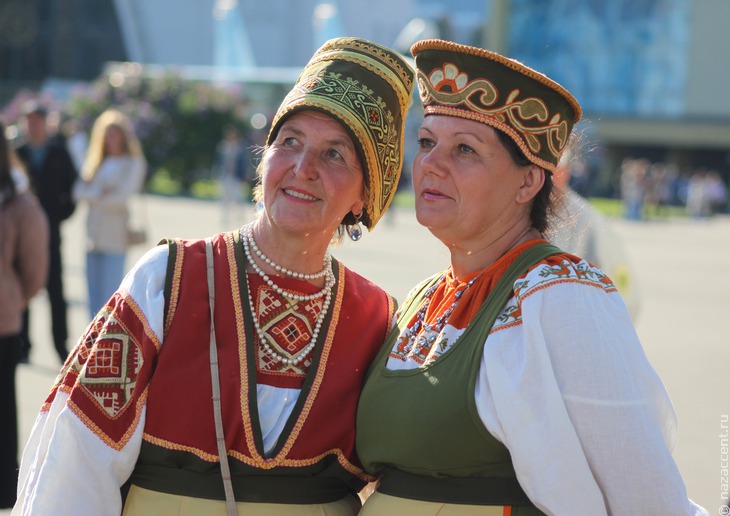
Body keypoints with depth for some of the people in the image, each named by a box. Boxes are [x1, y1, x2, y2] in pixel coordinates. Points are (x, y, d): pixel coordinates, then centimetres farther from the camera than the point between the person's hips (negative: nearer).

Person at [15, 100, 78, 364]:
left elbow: (73, 186, 10)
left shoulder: (59, 153, 4)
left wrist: (62, 212, 0)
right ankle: (22, 345, 11)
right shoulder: (15, 152, 1)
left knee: (56, 292, 1)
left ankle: (61, 345, 6)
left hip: (50, 231, 0)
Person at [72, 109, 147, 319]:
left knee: (111, 293, -10)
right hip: (93, 236, 6)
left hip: (115, 236, -6)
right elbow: (79, 192, 8)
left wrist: (93, 198, 1)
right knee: (94, 295, 5)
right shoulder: (95, 161, 18)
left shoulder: (133, 164, 1)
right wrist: (99, 195, -8)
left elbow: (121, 197, -8)